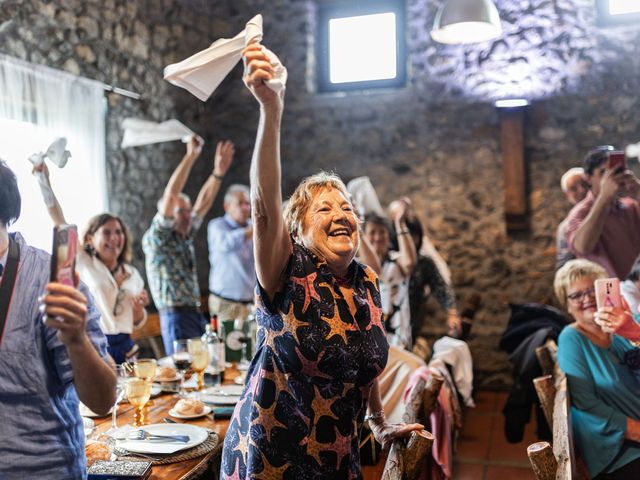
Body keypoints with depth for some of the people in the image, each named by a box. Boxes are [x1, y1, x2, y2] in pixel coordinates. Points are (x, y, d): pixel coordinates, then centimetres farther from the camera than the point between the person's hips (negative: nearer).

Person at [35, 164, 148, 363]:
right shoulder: (83, 264, 0)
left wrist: (139, 307, -6)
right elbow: (61, 224, -12)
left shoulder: (132, 273, 9)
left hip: (125, 348, 4)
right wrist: (46, 182, -20)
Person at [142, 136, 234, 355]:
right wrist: (191, 155, -16)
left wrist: (218, 172, 2)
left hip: (196, 315, 7)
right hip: (176, 317, -7)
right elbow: (170, 196, -15)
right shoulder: (156, 238, -5)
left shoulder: (185, 237, 15)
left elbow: (203, 204, 13)